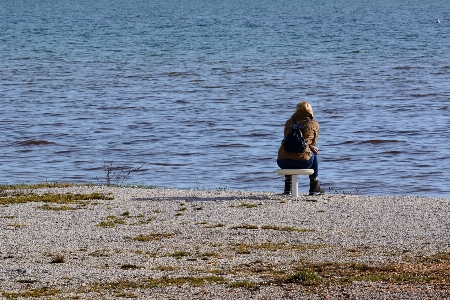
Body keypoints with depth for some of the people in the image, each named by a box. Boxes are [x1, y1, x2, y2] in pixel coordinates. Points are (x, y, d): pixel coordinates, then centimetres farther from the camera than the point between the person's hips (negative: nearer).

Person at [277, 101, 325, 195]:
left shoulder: (289, 123, 14)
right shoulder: (314, 124, 8)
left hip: (283, 162, 2)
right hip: (302, 162, -2)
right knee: (314, 154, 33)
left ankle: (287, 188, 43)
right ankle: (314, 188, 37)